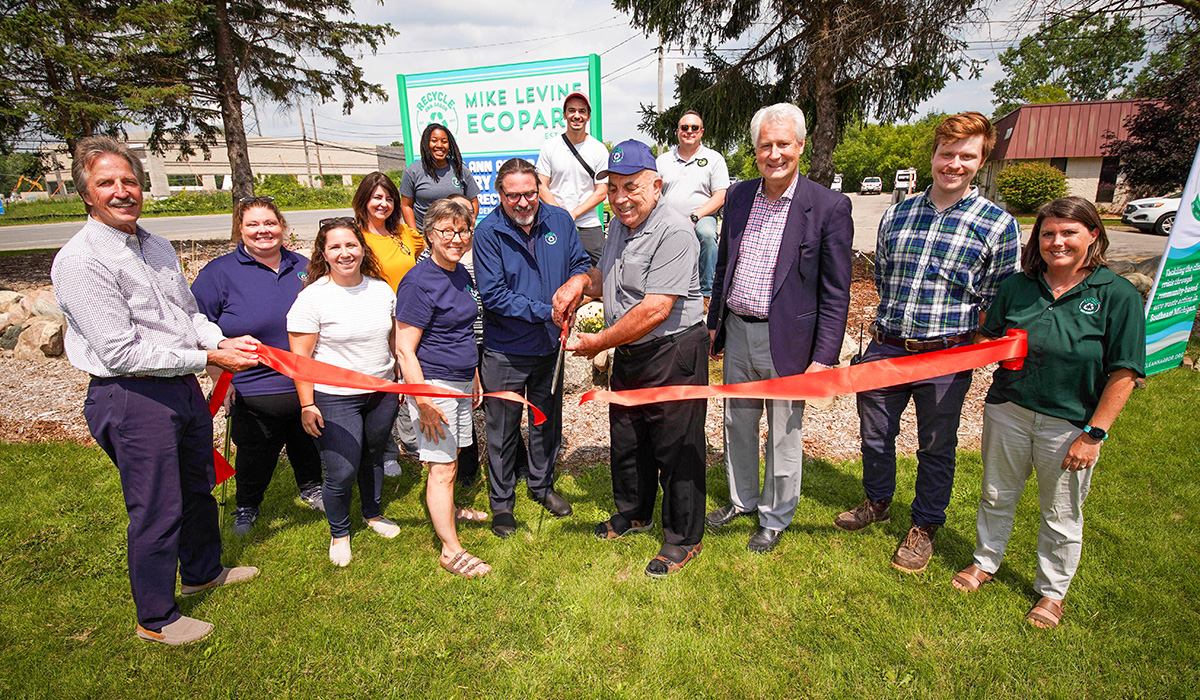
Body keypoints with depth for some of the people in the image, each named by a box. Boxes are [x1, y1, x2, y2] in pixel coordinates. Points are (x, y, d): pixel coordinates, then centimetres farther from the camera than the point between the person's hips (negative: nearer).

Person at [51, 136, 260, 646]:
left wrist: (222, 339, -3)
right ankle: (156, 619, 25)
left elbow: (189, 311, 17)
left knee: (198, 487, 23)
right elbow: (121, 352, -21)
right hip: (132, 399, -8)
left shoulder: (157, 246, 9)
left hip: (183, 387, 8)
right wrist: (207, 357, -20)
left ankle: (202, 572, 47)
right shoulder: (80, 261, -17)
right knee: (157, 509, 3)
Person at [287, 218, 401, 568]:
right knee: (341, 473, -2)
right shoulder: (313, 297, -13)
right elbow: (300, 357, -11)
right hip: (334, 398, -4)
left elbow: (395, 340, 13)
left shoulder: (382, 289, 2)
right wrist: (307, 405, -12)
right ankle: (339, 533, 25)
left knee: (374, 456, 21)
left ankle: (373, 514, 45)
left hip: (382, 393, 5)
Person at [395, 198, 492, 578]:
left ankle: (447, 510, 44)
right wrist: (423, 401, -21)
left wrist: (474, 377, 23)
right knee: (442, 467, -2)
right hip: (433, 384, -8)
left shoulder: (460, 274, 9)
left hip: (462, 381, 8)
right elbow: (404, 349, -18)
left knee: (452, 456, 21)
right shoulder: (419, 282, -17)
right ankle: (451, 550, 8)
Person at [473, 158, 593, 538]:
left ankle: (542, 485, 43)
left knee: (547, 421, 20)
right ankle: (501, 502, 30)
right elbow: (493, 294, -20)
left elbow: (581, 264, 6)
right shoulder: (488, 232, -15)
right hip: (505, 352, -4)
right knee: (502, 430, 10)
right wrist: (544, 312, -25)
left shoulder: (559, 220, -4)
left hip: (550, 345, 4)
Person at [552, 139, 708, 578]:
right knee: (626, 441, 21)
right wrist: (580, 281, -1)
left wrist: (599, 342, -18)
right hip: (628, 355, 9)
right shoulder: (620, 224, 8)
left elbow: (655, 310, -27)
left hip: (673, 355, -9)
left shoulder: (674, 233, -21)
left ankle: (683, 538, 23)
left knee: (676, 449, 4)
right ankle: (634, 513, 43)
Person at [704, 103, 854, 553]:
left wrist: (824, 357, -13)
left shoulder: (829, 207, -11)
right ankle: (742, 499, 41)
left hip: (786, 341, -5)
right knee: (737, 423, 19)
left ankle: (776, 517, 32)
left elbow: (836, 293, -10)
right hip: (737, 333, 5)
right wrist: (714, 323, 14)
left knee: (783, 434, 10)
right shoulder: (739, 196, 4)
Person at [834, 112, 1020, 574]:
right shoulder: (896, 215, 5)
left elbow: (996, 302, -2)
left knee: (936, 446, 13)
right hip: (886, 346, 3)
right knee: (875, 434, 16)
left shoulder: (997, 225, -4)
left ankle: (925, 526, 34)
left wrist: (966, 347, -8)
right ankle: (878, 502, 42)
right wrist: (893, 322, 11)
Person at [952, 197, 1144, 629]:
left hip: (1069, 425, -2)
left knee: (1061, 516, 14)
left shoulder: (1118, 296, -9)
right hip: (1007, 410, 3)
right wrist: (1001, 346, -5)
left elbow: (1123, 374, -10)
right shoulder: (1016, 286, 0)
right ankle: (985, 563, 39)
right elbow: (987, 340, 15)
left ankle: (1052, 591, 35)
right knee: (996, 496, 18)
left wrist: (1094, 434, -13)